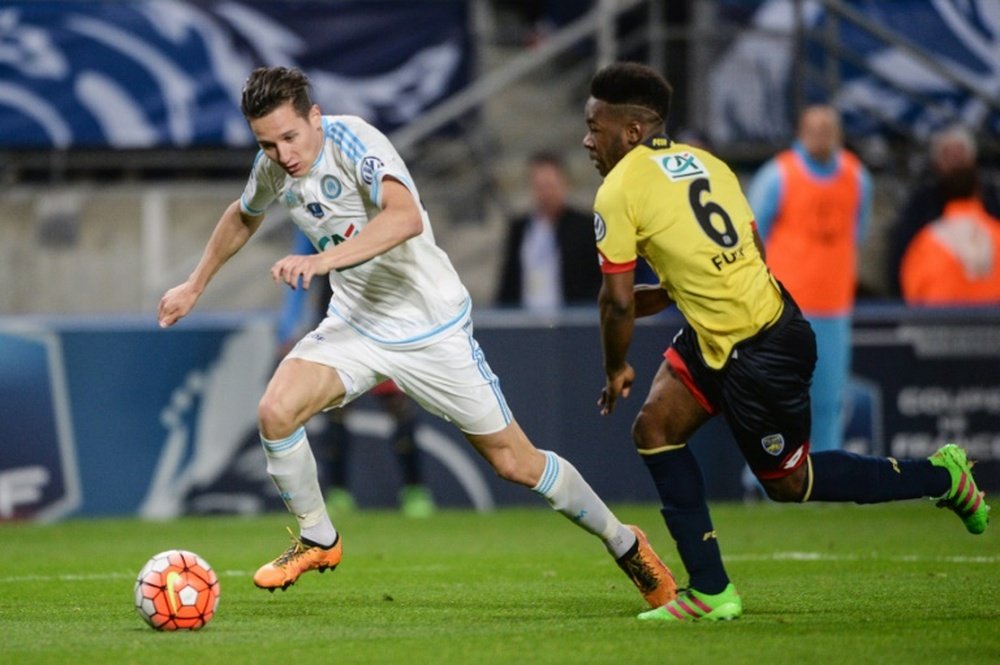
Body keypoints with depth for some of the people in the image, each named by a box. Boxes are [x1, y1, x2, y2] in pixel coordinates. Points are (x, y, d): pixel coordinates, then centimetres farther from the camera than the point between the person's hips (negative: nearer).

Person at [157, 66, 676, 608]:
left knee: (516, 464, -1)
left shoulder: (353, 141, -25)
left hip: (433, 328, -5)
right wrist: (194, 286, 24)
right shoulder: (273, 166, -4)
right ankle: (317, 540, 5)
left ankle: (623, 543, 22)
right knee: (275, 412, -19)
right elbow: (243, 216, 22)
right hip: (355, 321, 5)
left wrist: (322, 260, -53)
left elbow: (406, 217, -43)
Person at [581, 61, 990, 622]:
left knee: (789, 481, 10)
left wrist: (617, 368, 5)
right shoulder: (704, 162, 9)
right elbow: (753, 252, 13)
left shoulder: (619, 191, -15)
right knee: (656, 428, 7)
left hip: (760, 354, -9)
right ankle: (710, 591, 9)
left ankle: (942, 477, 22)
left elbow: (618, 301, -13)